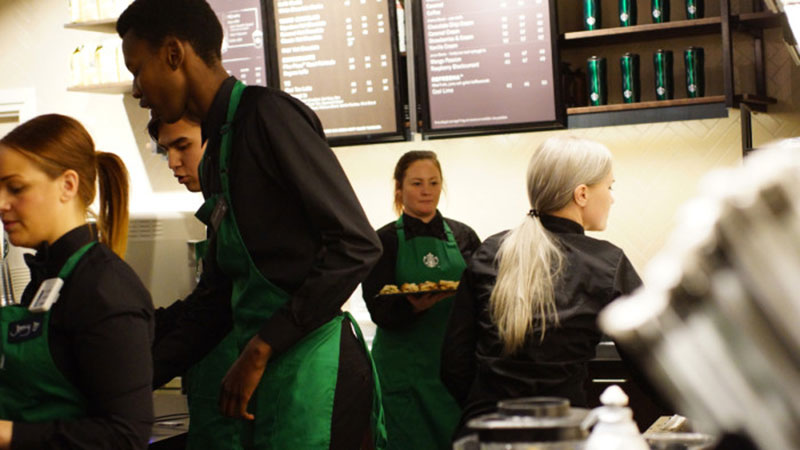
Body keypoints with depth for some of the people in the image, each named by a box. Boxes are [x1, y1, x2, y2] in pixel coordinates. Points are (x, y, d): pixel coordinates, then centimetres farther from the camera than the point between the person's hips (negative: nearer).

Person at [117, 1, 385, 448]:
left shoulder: (268, 114, -9)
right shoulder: (216, 156, 18)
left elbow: (357, 245, -17)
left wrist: (261, 347, -16)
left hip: (313, 367, -9)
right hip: (267, 375, 9)